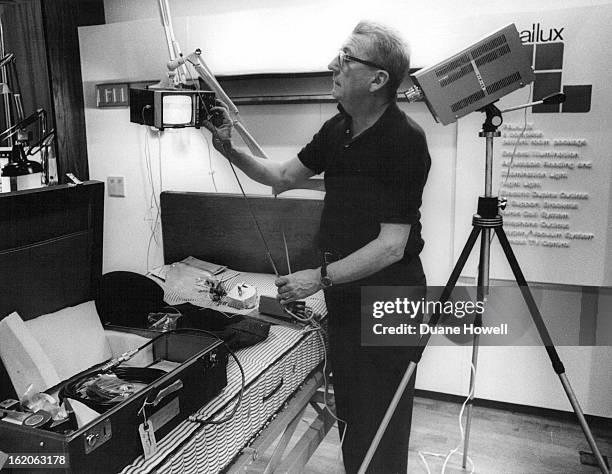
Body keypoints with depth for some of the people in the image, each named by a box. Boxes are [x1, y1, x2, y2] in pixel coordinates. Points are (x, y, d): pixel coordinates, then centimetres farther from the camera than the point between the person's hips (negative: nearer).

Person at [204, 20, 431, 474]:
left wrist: (322, 277, -23)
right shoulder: (337, 129, 4)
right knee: (347, 406, 22)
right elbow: (285, 175, 13)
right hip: (344, 289, 8)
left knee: (380, 420, 7)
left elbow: (391, 245, -23)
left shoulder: (404, 139, -20)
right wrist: (229, 148, 1)